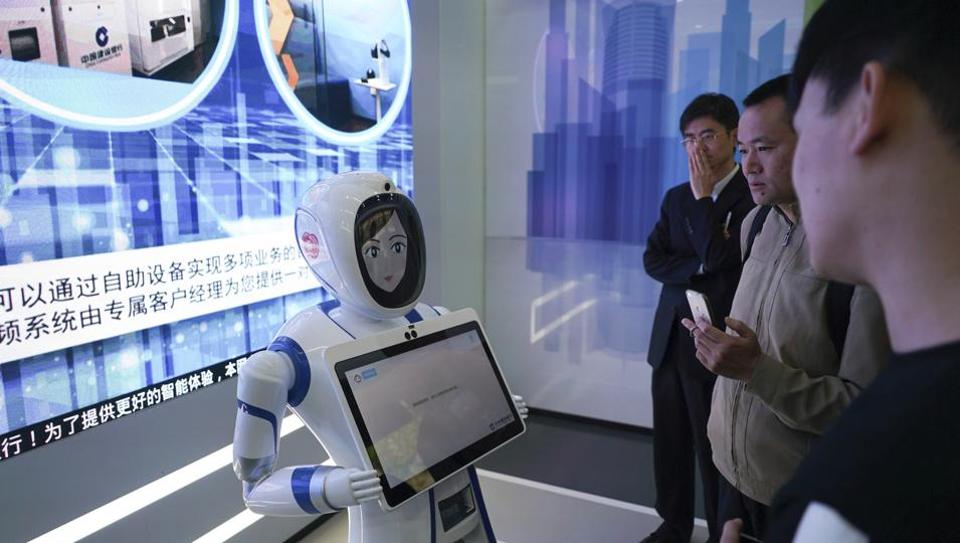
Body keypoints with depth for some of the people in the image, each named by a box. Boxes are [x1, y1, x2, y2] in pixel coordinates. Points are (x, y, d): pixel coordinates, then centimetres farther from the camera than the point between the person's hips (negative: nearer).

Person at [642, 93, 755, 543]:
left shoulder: (752, 197, -9)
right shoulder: (676, 197, 12)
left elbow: (718, 258, -19)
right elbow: (652, 259, 4)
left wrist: (703, 196, -11)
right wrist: (699, 269, -11)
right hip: (670, 338, 6)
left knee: (714, 451, 6)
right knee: (669, 443, 15)